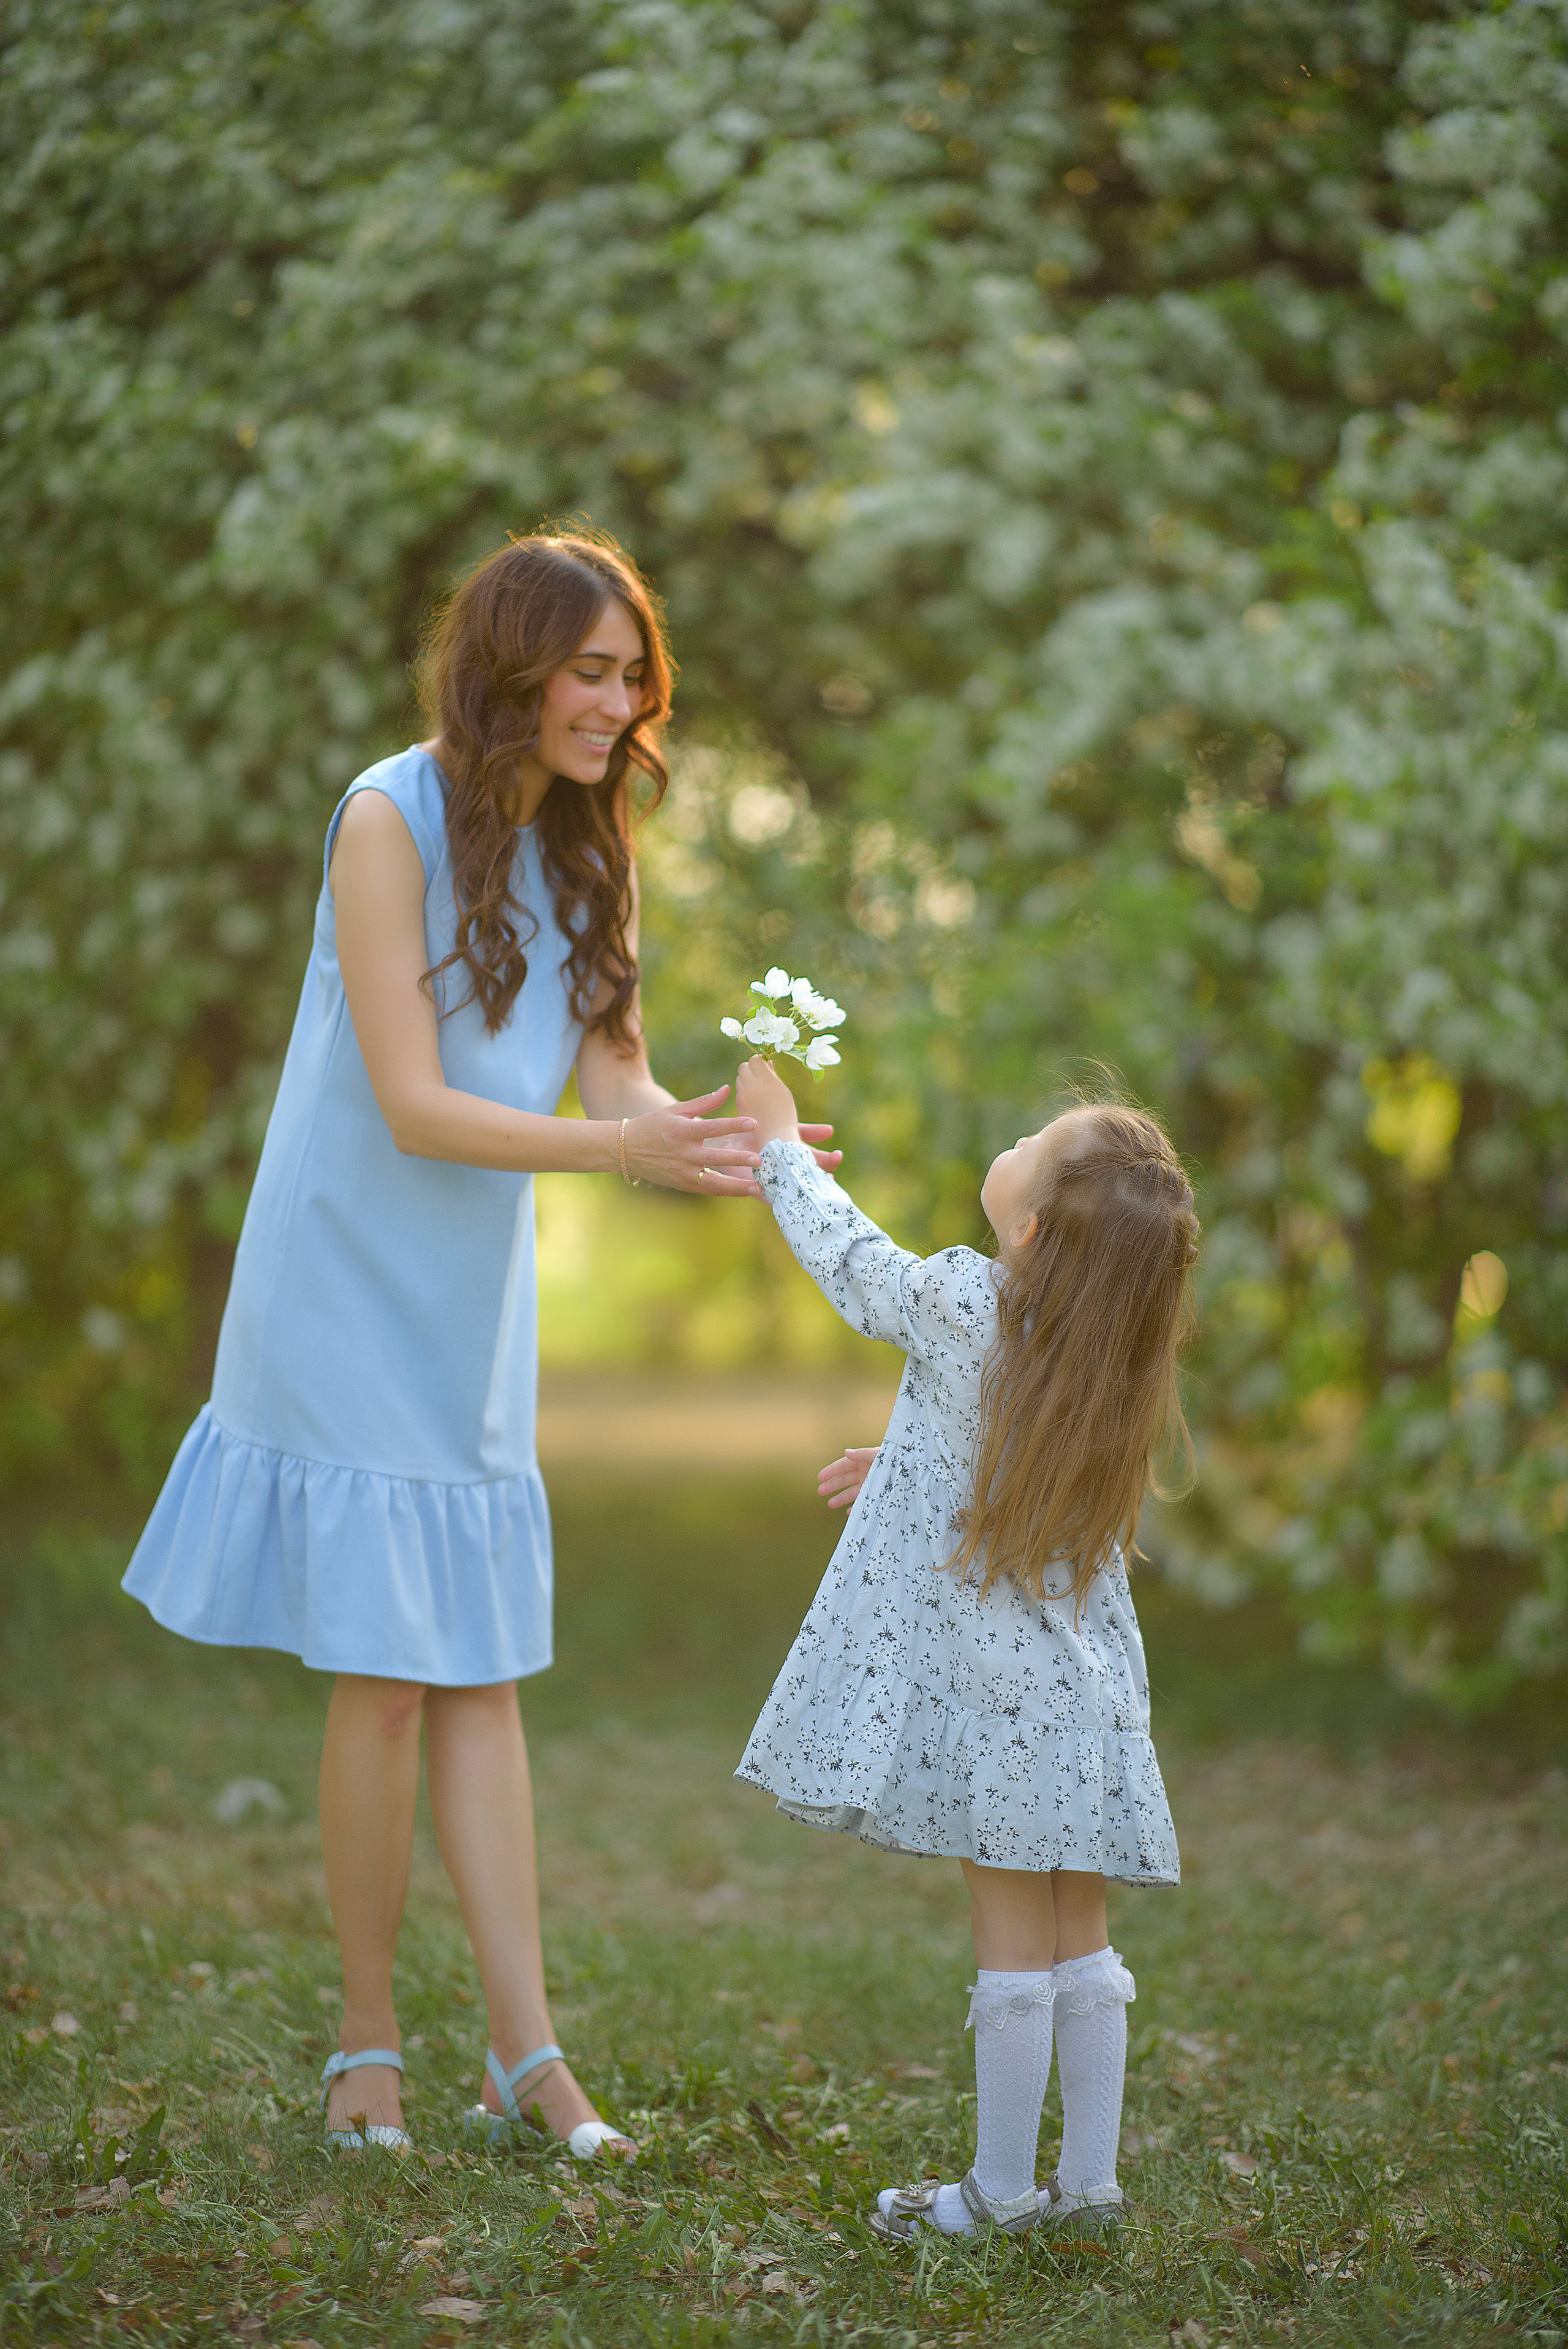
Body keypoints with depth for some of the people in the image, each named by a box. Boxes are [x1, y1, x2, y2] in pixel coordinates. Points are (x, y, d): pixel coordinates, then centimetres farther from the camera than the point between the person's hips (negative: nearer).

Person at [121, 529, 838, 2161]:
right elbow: (412, 1107, -19)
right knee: (383, 1685, -3)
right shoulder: (392, 819, -14)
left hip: (473, 1315, 6)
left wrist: (729, 1155, -18)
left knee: (483, 1676, 6)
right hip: (351, 1302, -6)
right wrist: (619, 1146, -30)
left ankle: (527, 2055, 8)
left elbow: (619, 1080, 2)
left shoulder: (582, 848, 7)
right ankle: (366, 2049, 11)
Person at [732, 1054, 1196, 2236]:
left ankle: (1001, 2188, 10)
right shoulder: (1117, 1361, 2)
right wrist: (900, 1469, 32)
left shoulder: (960, 1306, -17)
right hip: (1081, 1684, 6)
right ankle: (1089, 2180, 18)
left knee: (1014, 1937, 1)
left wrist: (779, 1140, 16)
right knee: (1080, 1936, 11)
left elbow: (852, 1259, 2)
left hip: (995, 1687, -6)